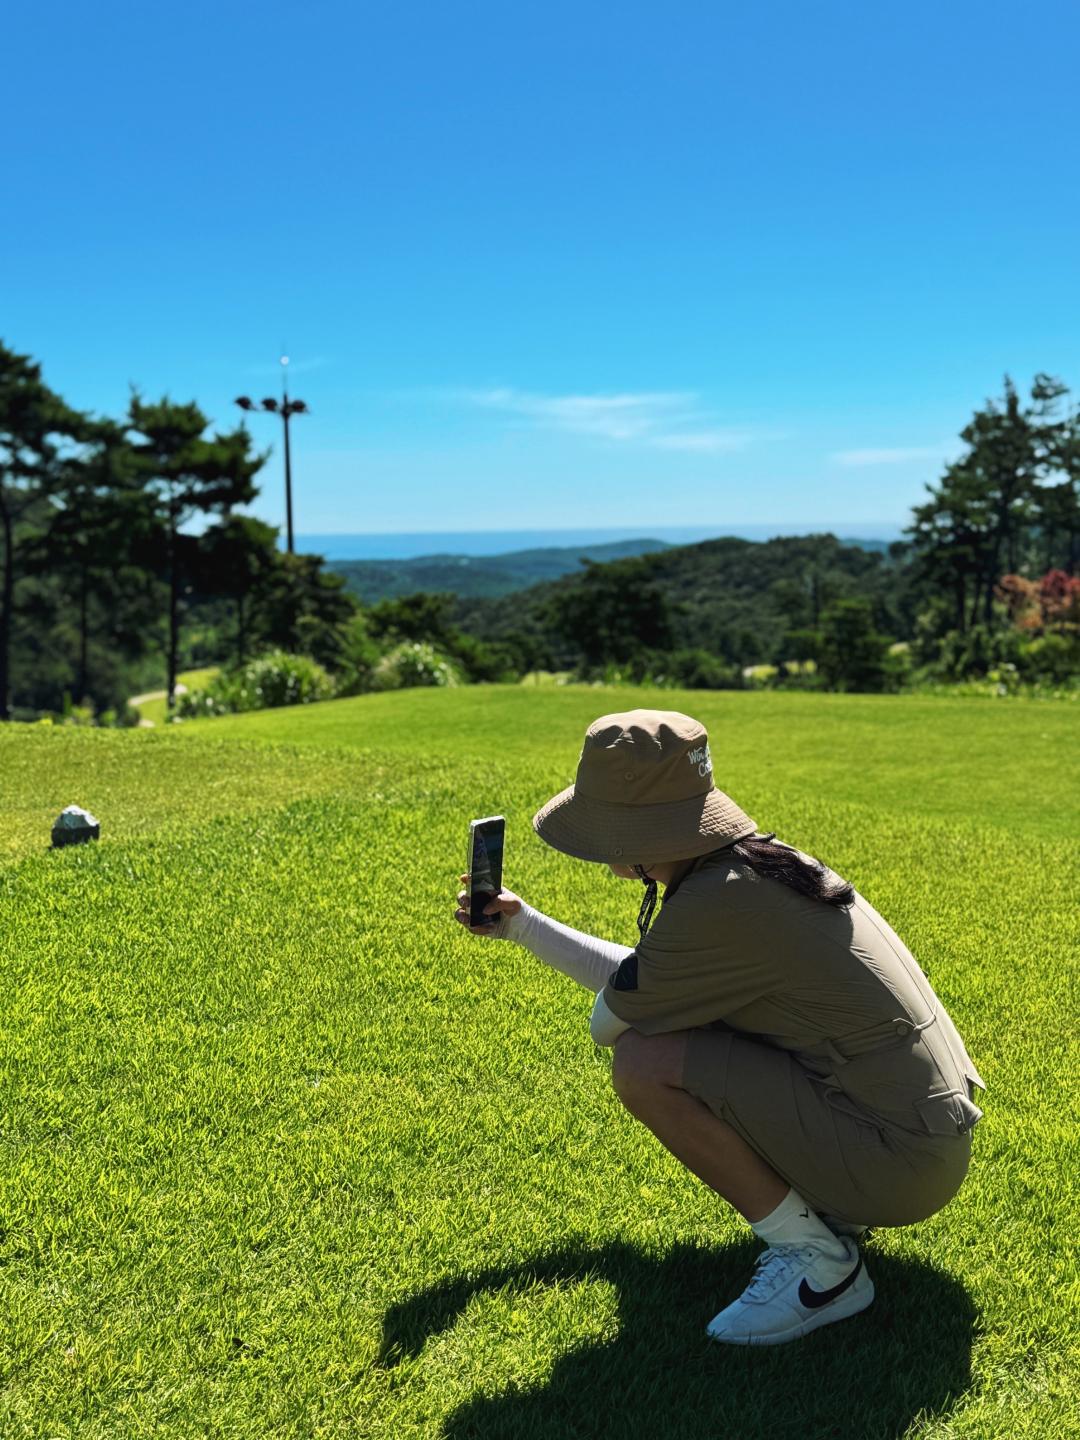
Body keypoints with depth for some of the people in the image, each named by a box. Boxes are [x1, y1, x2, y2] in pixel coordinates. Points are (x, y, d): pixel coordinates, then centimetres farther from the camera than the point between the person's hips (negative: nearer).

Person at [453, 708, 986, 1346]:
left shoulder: (719, 904, -25)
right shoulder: (757, 860, 5)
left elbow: (607, 1022, -11)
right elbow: (639, 979, 18)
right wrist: (523, 925, 21)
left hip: (901, 1164, -9)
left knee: (644, 1064, -18)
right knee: (663, 1025, 16)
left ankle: (816, 1259, -4)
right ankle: (828, 1208, 14)